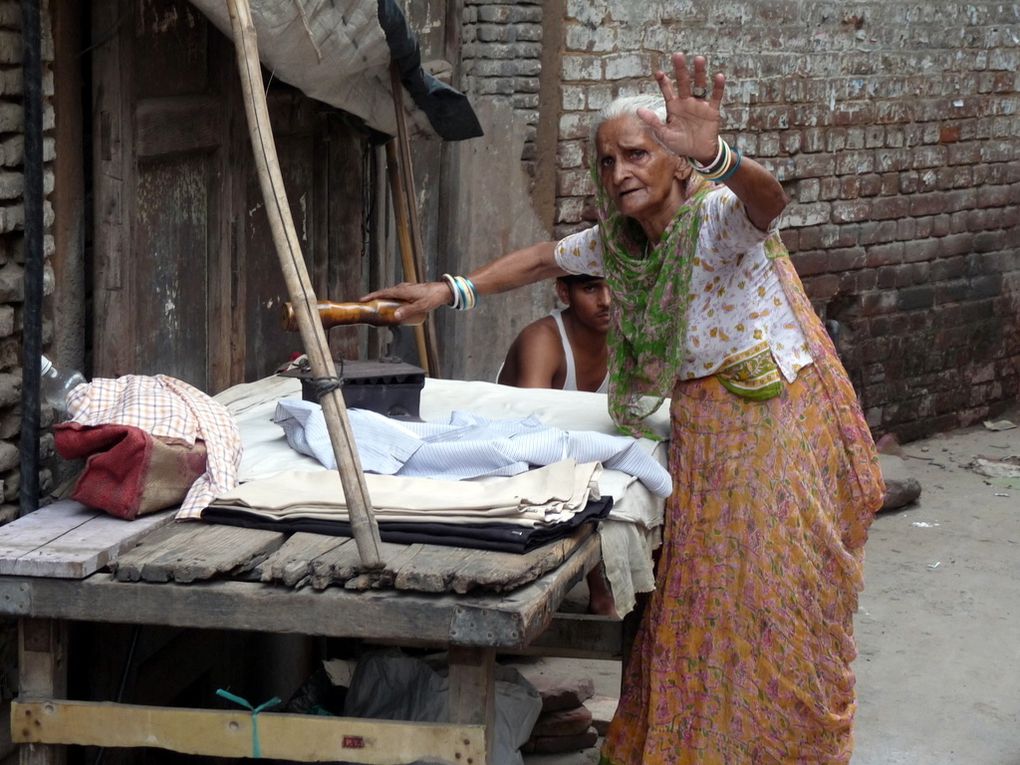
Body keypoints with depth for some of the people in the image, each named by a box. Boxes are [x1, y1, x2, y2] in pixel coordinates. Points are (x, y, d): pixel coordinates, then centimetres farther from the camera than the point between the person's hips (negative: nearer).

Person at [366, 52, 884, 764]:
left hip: (782, 420, -7)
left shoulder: (715, 217, -21)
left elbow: (767, 200, -44)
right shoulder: (616, 240, 3)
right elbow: (544, 258, 21)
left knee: (777, 602, -1)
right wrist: (452, 290, 17)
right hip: (704, 426, 7)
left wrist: (713, 156, -65)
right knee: (699, 600, 12)